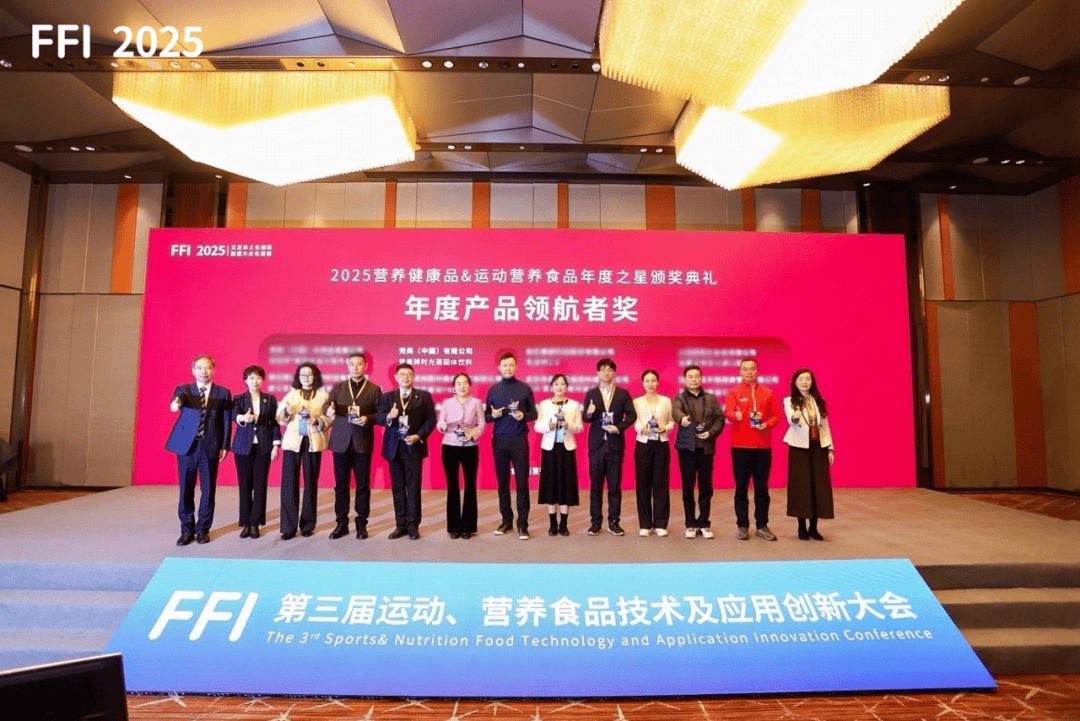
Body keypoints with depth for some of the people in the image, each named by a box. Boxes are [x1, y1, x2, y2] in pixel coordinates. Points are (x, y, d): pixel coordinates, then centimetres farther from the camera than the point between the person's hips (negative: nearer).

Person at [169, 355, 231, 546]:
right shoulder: (183, 389, 6)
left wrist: (224, 446, -1)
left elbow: (227, 421, 4)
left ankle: (203, 530, 18)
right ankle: (187, 530, 19)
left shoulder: (223, 393, 6)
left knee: (208, 490, 4)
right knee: (186, 489, 6)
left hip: (211, 447, 0)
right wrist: (175, 403, -42)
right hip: (187, 446, 1)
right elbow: (178, 398, -18)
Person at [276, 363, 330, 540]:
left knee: (311, 482, 4)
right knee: (289, 483, -4)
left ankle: (307, 525, 15)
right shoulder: (291, 394, 12)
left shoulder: (323, 396, 7)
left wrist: (317, 421, -18)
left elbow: (330, 419, 1)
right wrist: (286, 412, -12)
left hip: (313, 442, -1)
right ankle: (288, 527, 2)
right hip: (292, 441, 1)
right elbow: (279, 418, 8)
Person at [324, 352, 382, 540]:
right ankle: (341, 523, 18)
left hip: (363, 443, -1)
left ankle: (361, 523, 15)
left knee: (363, 485, 4)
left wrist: (368, 419, -17)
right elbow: (326, 406, -5)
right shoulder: (338, 387, 10)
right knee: (341, 485, 7)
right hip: (341, 442, 2)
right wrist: (329, 410, -28)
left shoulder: (374, 389, 5)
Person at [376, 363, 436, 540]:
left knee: (413, 488, 1)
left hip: (414, 447, -2)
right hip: (394, 447, 2)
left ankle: (413, 525, 10)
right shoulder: (387, 397, 9)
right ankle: (401, 525, 15)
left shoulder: (424, 396, 4)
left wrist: (419, 436, -13)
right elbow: (378, 418, -2)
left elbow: (431, 419, 0)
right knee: (398, 488, 7)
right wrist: (388, 416, -24)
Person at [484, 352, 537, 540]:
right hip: (499, 441, 2)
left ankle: (523, 524, 5)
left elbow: (534, 414, 5)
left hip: (519, 440, -2)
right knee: (502, 482, 8)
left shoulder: (525, 388, 2)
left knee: (522, 482, -1)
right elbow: (486, 417, 9)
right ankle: (506, 521, 20)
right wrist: (493, 415, -12)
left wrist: (523, 416, -15)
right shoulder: (493, 390, 7)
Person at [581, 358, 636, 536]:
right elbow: (585, 418, 0)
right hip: (596, 444, 0)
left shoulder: (623, 393, 6)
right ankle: (596, 522, 11)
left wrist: (619, 428, -15)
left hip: (615, 444, 0)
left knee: (615, 485, 4)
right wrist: (589, 413, -23)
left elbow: (632, 415, -1)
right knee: (595, 485, 4)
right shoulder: (591, 394, 7)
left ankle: (613, 522, 11)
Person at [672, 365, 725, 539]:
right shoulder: (680, 398, 3)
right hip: (686, 447, -2)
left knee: (706, 487, 4)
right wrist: (682, 418, -42)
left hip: (706, 447, 2)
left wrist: (711, 432, -10)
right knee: (688, 487, 2)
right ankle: (690, 525, 12)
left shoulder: (711, 399, 12)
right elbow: (675, 411, -19)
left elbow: (720, 418, 7)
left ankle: (704, 524, 15)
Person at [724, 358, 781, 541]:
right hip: (741, 446, -2)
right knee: (741, 487, 4)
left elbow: (776, 415, 11)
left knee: (762, 488, 7)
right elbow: (728, 411, -13)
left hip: (763, 446, 2)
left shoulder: (767, 393, 10)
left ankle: (762, 526, 17)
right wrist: (735, 415, -36)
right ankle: (742, 526, 12)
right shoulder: (734, 392, 2)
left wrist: (767, 424, -9)